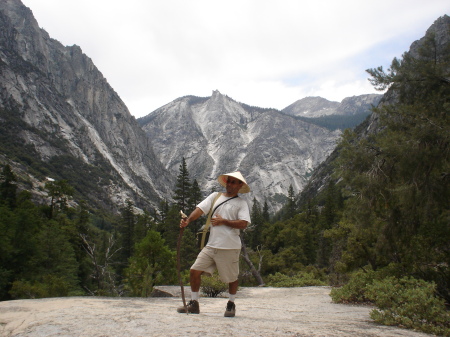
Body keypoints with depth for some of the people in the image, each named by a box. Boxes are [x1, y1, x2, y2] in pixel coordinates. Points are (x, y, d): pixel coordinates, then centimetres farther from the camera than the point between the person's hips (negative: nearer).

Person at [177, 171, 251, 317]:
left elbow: (243, 224, -12)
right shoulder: (215, 196, 11)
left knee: (232, 278, 8)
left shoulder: (241, 203, 0)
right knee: (195, 270, -2)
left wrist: (223, 221, -13)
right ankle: (194, 303, 15)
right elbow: (200, 209, 1)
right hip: (211, 245, 4)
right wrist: (188, 220, -17)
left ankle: (231, 304, 32)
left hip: (230, 247, -3)